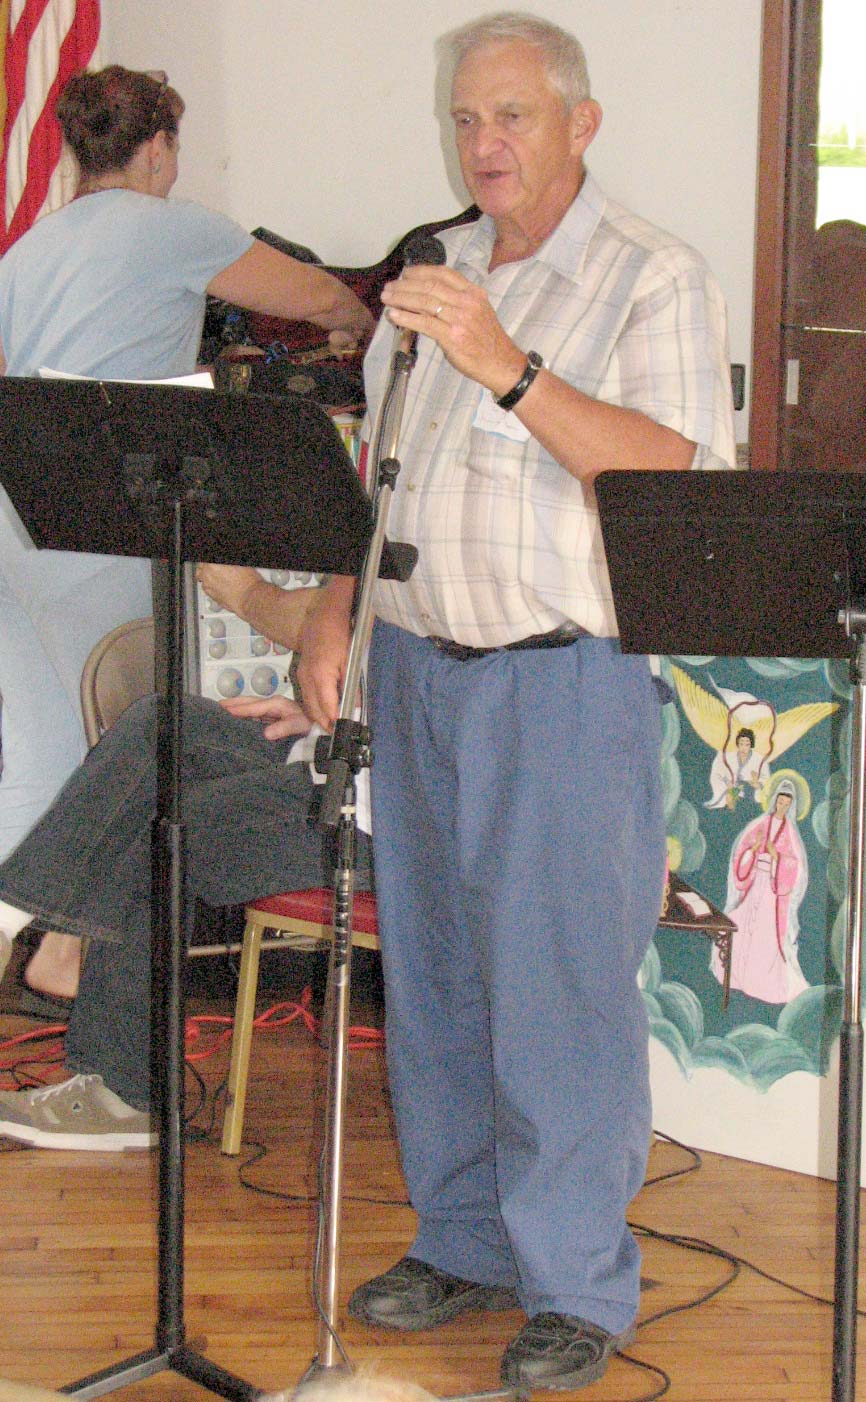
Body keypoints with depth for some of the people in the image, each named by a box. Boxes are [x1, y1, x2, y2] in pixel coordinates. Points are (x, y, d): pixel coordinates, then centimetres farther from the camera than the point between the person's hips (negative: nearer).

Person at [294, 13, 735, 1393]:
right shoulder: (435, 277, 15)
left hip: (564, 675, -6)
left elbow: (675, 472, -20)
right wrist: (335, 605, 9)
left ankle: (578, 1282, 9)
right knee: (433, 975, 12)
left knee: (562, 984, -4)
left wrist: (508, 370, -28)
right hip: (416, 666, 7)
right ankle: (465, 1241, 27)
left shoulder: (654, 279, -6)